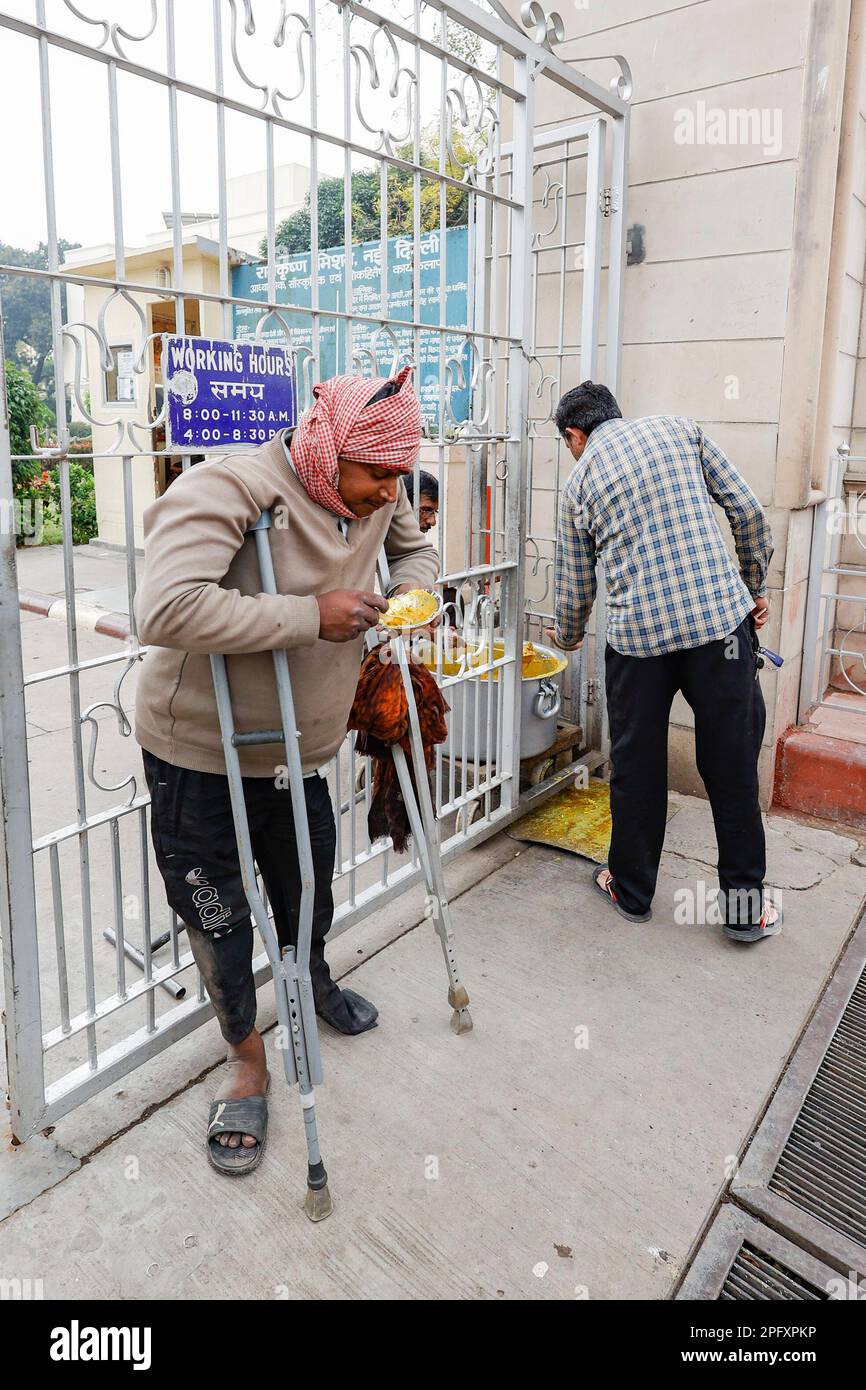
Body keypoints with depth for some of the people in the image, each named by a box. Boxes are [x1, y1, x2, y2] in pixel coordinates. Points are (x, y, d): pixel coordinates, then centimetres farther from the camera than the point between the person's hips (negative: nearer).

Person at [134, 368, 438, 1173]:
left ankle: (314, 980, 56)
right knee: (217, 916, 9)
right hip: (198, 754, -5)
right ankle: (246, 1058, 35)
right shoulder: (229, 489, -27)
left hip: (302, 750, 6)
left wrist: (410, 591, -7)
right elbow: (165, 612, -40)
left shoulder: (376, 497, -4)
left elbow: (416, 549, 18)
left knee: (308, 895, 22)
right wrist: (312, 615, -34)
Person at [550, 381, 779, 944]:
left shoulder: (579, 483, 11)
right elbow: (747, 510, 4)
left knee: (636, 765, 14)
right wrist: (757, 588, 15)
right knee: (732, 764, 10)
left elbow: (575, 587, 15)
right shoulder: (679, 430, 11)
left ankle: (631, 890, 29)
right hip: (721, 619, 1)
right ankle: (745, 903, 20)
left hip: (638, 634, 0)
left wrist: (567, 640, 34)